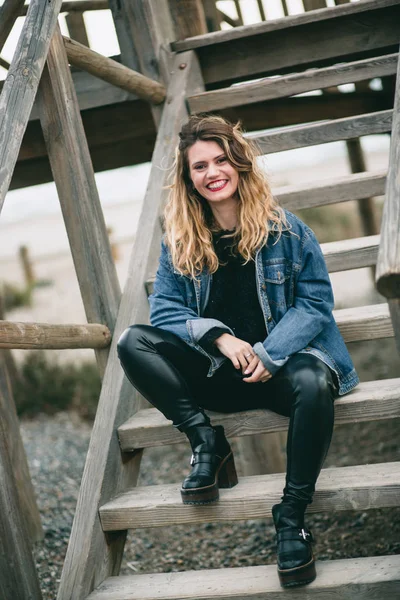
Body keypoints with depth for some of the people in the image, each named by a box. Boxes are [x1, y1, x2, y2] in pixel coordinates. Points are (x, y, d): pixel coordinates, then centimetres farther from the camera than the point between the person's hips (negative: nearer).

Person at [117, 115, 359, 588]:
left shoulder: (284, 229, 0)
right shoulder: (179, 241, 6)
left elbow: (315, 301, -3)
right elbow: (164, 307, 1)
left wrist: (270, 354, -18)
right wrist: (219, 336, -18)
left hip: (281, 363, -3)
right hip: (217, 373, 3)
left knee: (313, 383, -39)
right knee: (133, 342, -18)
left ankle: (291, 515, -25)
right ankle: (207, 443, -17)